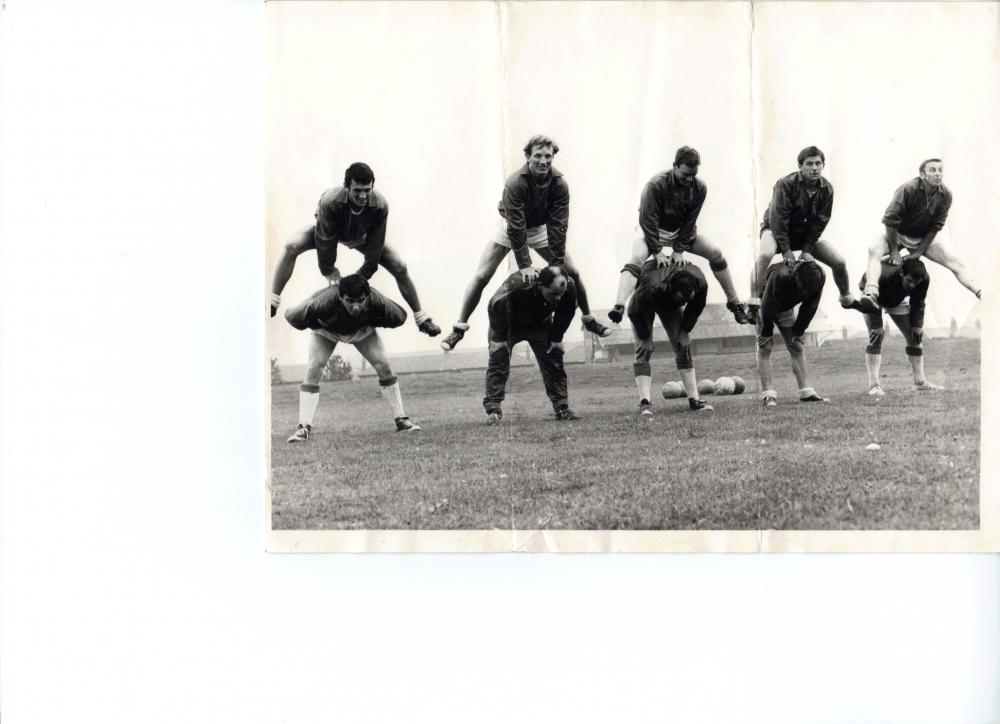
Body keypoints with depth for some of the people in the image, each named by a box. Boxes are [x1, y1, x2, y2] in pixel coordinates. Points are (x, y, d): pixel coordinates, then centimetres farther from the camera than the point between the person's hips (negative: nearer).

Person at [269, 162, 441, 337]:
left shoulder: (380, 205, -37)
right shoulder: (330, 201, -42)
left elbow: (375, 244, -24)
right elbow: (325, 239, -28)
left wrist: (364, 275, -18)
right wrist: (329, 271, -18)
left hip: (361, 237, 1)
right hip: (330, 231, -1)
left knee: (400, 268, -12)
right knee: (292, 247, -27)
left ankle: (421, 318, 6)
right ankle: (272, 302, -16)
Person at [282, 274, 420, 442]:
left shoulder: (376, 301, -39)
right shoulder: (325, 301, -44)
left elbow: (400, 317, -19)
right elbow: (291, 316, -28)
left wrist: (371, 323, -21)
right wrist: (318, 325, -25)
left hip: (362, 331, 1)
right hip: (327, 332, -1)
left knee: (383, 366, -12)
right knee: (314, 369, -19)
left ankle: (401, 420, 0)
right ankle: (304, 427, -15)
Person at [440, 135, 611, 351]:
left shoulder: (559, 185, -22)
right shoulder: (515, 183, -31)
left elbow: (558, 226, -22)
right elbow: (516, 227, -32)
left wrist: (556, 264, -25)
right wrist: (524, 265, -34)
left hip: (541, 229, 3)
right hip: (512, 230, -3)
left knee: (573, 272, -1)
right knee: (481, 277, -12)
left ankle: (589, 320, 20)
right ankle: (459, 328, -1)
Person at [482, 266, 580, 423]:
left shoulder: (569, 287, -30)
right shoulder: (516, 286, -45)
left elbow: (567, 314, -8)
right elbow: (495, 307, -30)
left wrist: (556, 338, -7)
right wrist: (499, 341, -25)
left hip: (539, 322, 4)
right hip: (508, 324, -3)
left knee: (553, 358, -4)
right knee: (498, 359, -18)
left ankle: (562, 408, 2)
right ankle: (493, 409, -15)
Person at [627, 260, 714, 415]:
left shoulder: (700, 284, -34)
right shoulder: (652, 289, -47)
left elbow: (696, 308, -12)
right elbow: (635, 312, -29)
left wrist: (684, 330, -12)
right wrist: (645, 337, -23)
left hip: (671, 305, 4)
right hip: (644, 305, -4)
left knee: (683, 347, -5)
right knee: (644, 349, -16)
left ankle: (694, 400, -1)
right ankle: (644, 403, -19)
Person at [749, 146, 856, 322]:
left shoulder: (827, 189, -11)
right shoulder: (786, 184, -24)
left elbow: (820, 222, -7)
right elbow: (778, 218, -24)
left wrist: (807, 249, -14)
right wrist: (786, 250, -25)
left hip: (806, 233, 5)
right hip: (777, 229, -4)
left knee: (839, 262, -5)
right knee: (765, 254, -38)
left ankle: (847, 299, 24)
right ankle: (754, 303, -34)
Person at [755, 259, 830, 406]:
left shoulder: (818, 278, -27)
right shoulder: (779, 276, -43)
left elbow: (810, 308, -12)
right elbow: (768, 307, -30)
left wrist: (798, 331, -9)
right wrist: (767, 333, -20)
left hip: (786, 307, 5)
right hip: (764, 304, -5)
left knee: (797, 346, 0)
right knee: (765, 347, -12)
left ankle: (806, 393, 1)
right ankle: (768, 395, -14)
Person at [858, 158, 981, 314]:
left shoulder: (945, 196, -14)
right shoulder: (907, 189, -26)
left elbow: (935, 227, -8)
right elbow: (891, 220, -25)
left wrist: (919, 251, -12)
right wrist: (894, 251, -20)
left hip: (923, 238, 4)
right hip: (896, 233, -4)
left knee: (955, 262, -11)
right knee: (875, 250, -34)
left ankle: (980, 292, -10)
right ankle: (871, 295, -51)